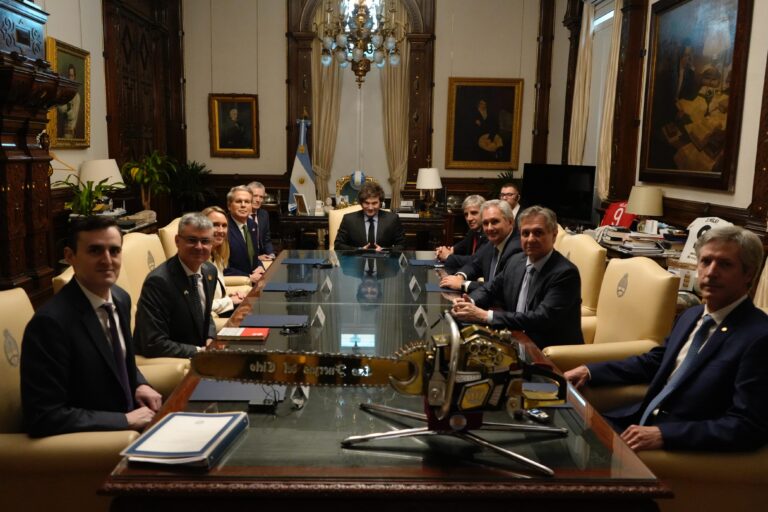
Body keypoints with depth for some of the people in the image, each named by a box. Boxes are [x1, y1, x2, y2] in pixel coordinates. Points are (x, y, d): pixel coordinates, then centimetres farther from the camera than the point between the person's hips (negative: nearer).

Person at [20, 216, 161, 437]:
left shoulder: (121, 298, 0)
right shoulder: (50, 321, -22)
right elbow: (44, 418, -22)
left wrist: (140, 385, -1)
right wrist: (126, 420, -20)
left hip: (130, 418, 7)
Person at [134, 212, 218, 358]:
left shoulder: (210, 271, 1)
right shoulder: (159, 281, -21)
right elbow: (154, 345, -23)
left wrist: (211, 340, -2)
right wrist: (200, 351, -19)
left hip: (200, 353, 7)